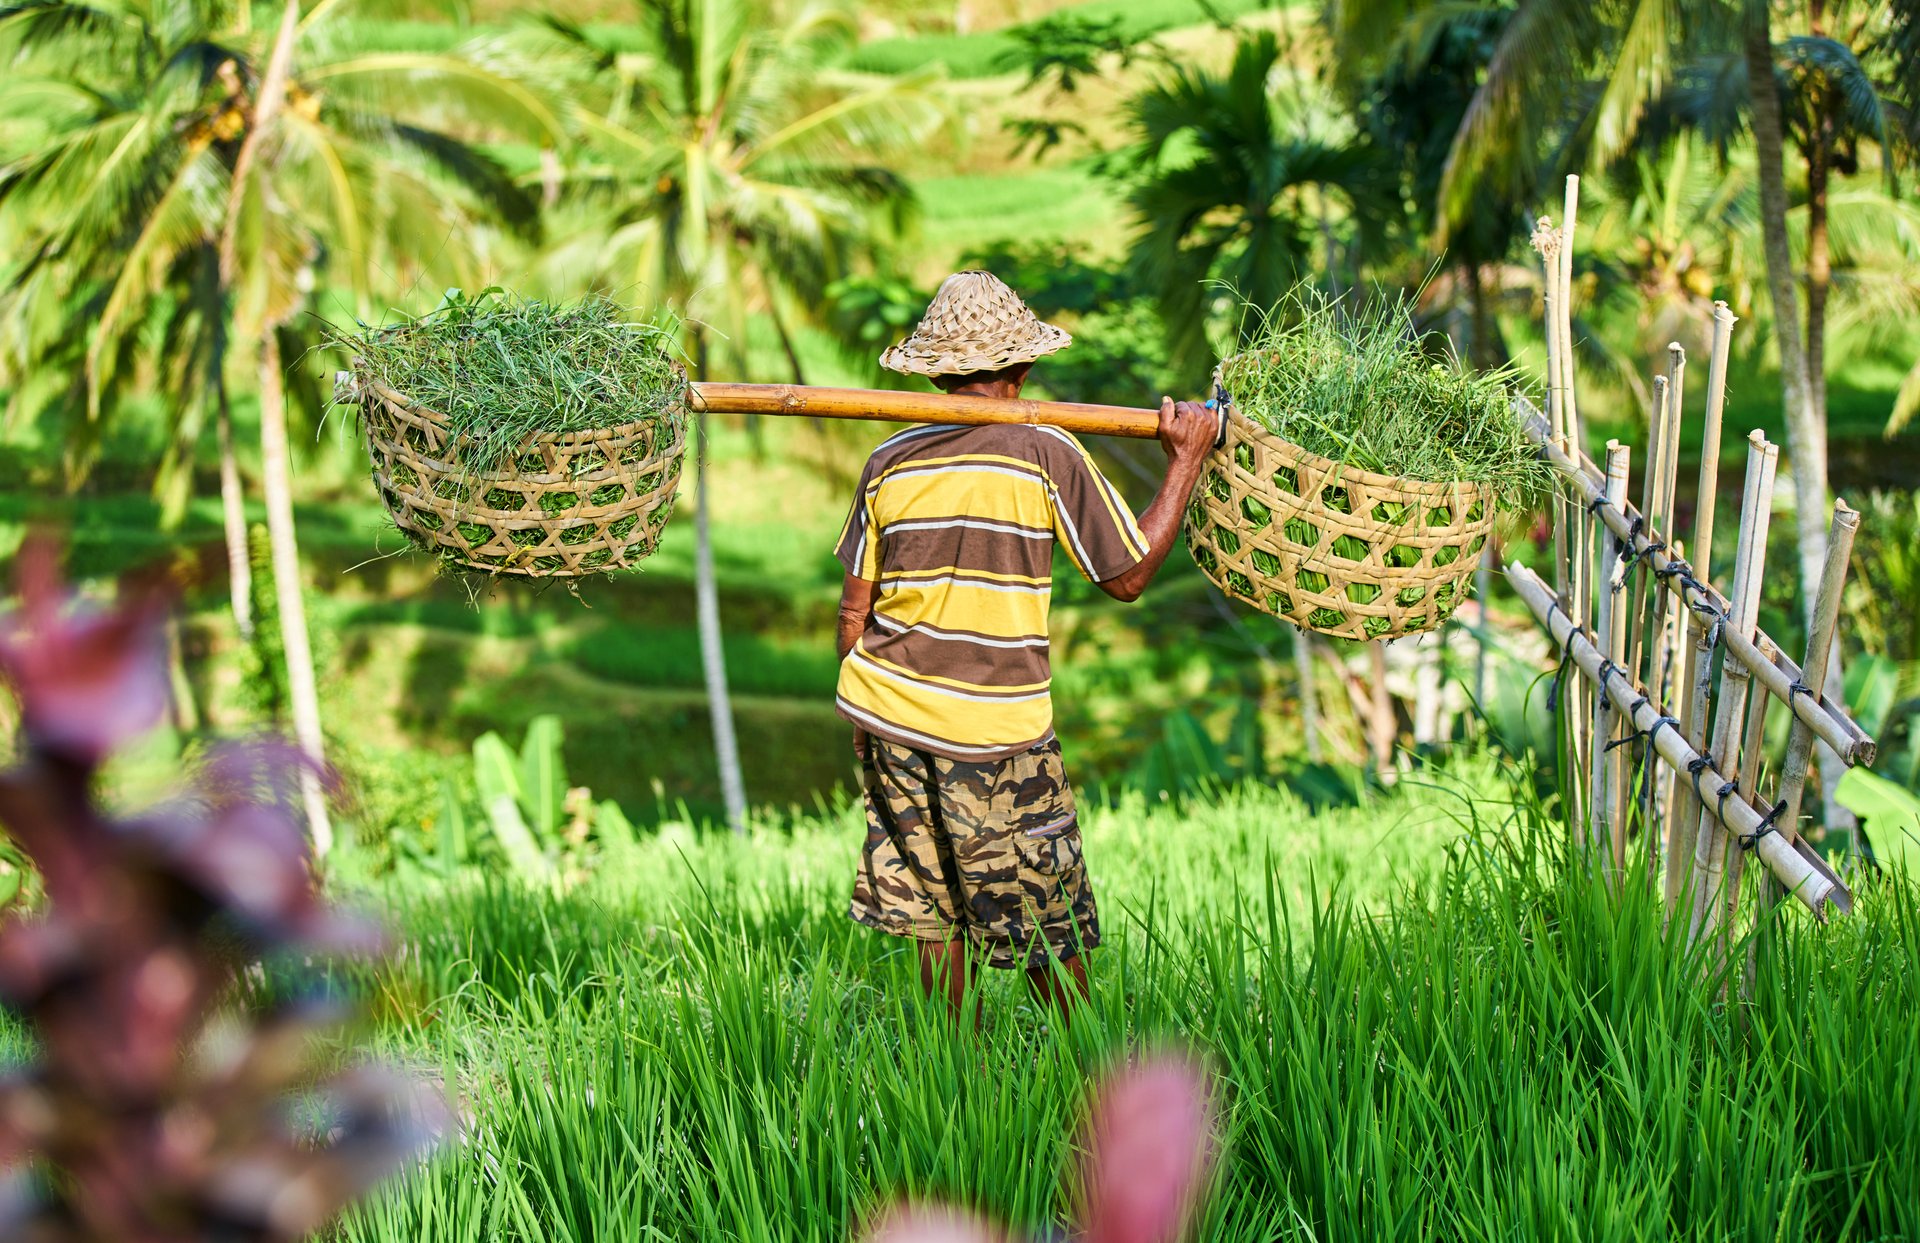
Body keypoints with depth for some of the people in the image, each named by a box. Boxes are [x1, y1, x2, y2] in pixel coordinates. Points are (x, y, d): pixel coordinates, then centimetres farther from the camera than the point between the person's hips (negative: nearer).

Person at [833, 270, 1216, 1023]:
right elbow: (1128, 576, -4)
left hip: (890, 715, 4)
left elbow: (854, 608, 8)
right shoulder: (1046, 455, -10)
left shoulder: (888, 464, 3)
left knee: (936, 917, 13)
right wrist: (1186, 463, 4)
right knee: (1048, 923, 8)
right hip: (997, 734, -4)